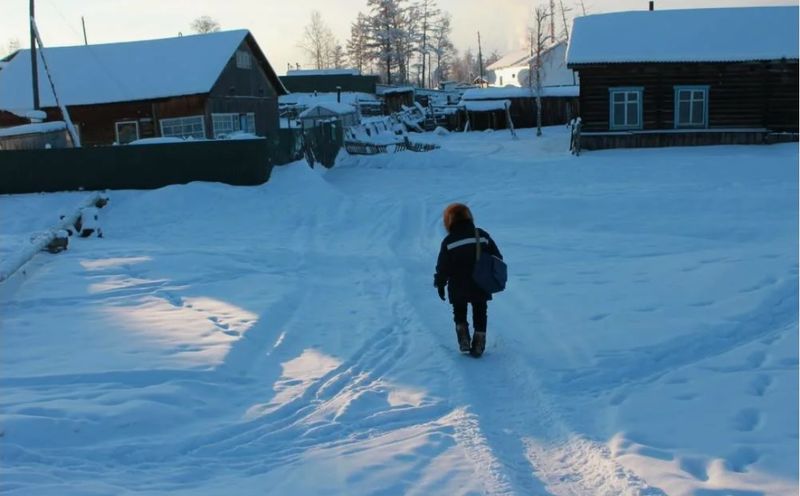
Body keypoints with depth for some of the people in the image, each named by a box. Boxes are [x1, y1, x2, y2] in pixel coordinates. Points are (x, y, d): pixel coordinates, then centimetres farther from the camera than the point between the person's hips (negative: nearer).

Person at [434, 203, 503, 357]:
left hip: (458, 289, -1)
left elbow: (442, 266, -6)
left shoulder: (448, 241, -9)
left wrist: (440, 284, 7)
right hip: (480, 287, 2)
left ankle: (464, 340, 7)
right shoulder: (482, 235, -2)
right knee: (480, 315, 13)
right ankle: (478, 345, 9)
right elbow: (497, 258, 3)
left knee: (459, 314, 19)